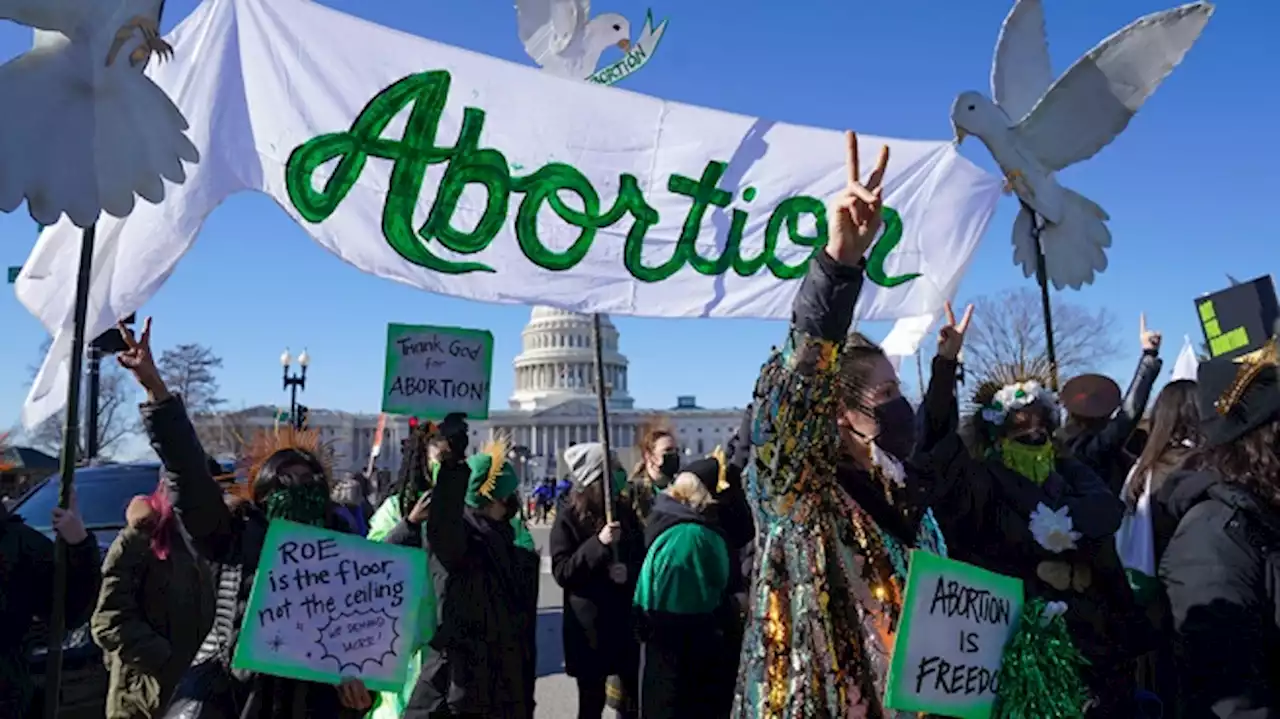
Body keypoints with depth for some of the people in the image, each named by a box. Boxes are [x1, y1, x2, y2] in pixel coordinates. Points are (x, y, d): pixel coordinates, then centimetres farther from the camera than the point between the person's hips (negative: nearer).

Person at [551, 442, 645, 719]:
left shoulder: (625, 511, 3)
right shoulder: (569, 517, -9)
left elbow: (641, 557, 13)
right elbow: (562, 572, -15)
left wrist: (630, 570, -8)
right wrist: (599, 542, -25)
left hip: (627, 619, 4)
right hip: (589, 623, -4)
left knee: (633, 697, 9)